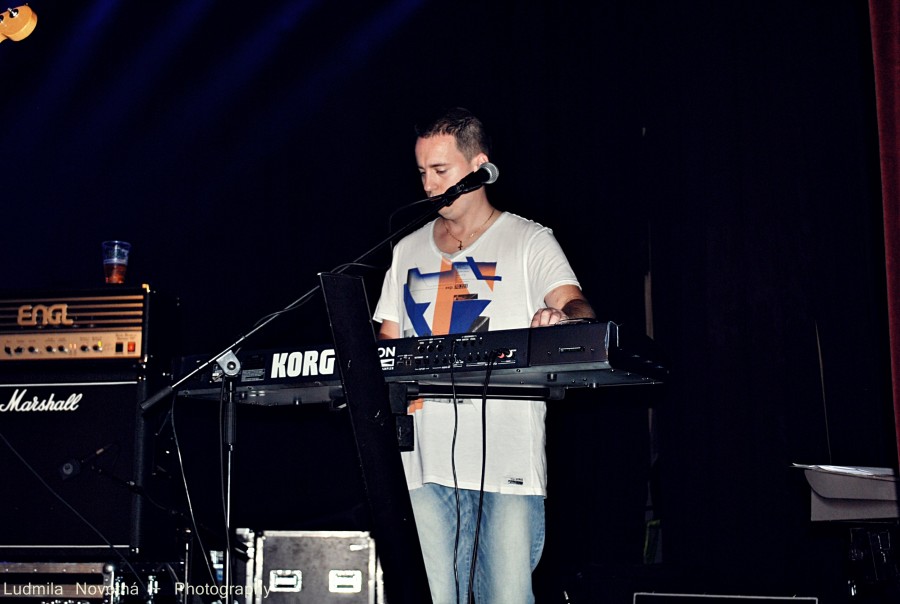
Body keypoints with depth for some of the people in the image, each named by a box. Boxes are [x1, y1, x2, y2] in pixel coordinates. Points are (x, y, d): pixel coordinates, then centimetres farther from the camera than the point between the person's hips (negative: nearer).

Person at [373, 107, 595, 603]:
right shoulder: (408, 251, 19)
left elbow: (578, 309, -11)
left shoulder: (529, 241, 5)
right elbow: (388, 343, 22)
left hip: (508, 465, -3)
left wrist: (561, 316, -34)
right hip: (424, 463, 4)